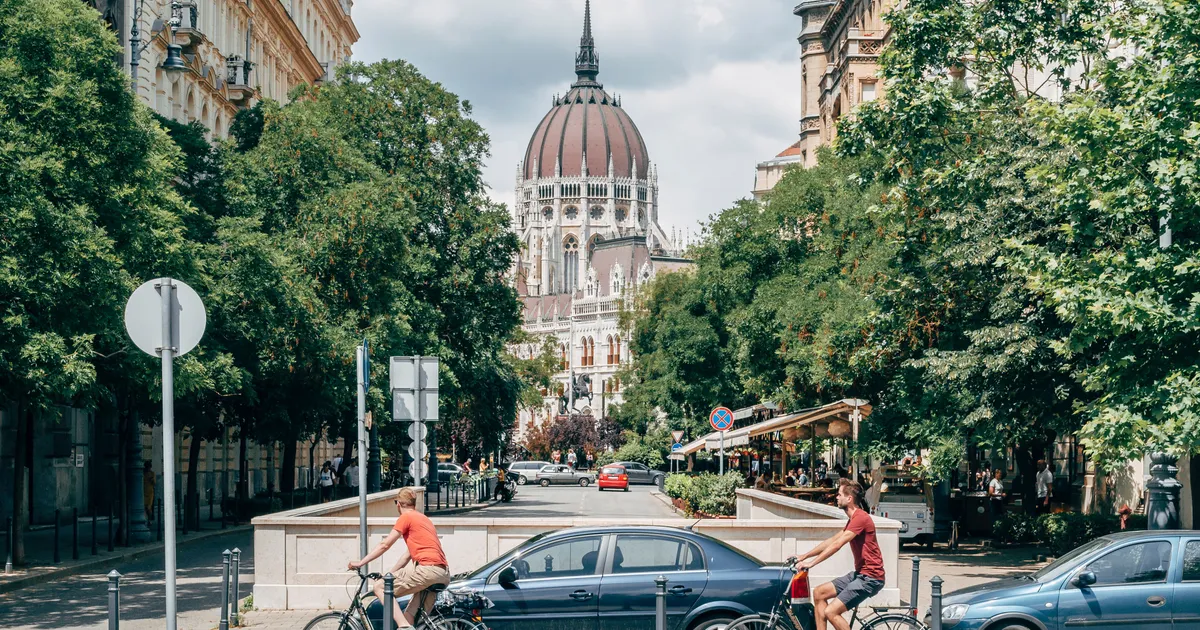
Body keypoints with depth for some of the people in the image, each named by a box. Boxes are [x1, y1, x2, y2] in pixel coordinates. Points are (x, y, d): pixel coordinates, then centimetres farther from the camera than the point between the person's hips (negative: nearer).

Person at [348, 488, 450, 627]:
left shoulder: (406, 517, 2)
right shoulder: (423, 519, 28)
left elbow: (384, 545, 1)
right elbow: (408, 554, 28)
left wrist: (360, 563, 8)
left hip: (427, 568, -9)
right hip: (444, 575, 9)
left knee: (380, 587, -2)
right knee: (410, 616, 15)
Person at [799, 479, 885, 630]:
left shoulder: (861, 517, -17)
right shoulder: (854, 519, 18)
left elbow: (837, 544, -22)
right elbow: (832, 540, 20)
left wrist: (812, 563, -21)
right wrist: (804, 556, 16)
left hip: (870, 577, -11)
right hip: (859, 574, 11)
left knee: (831, 612, -16)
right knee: (819, 593, 9)